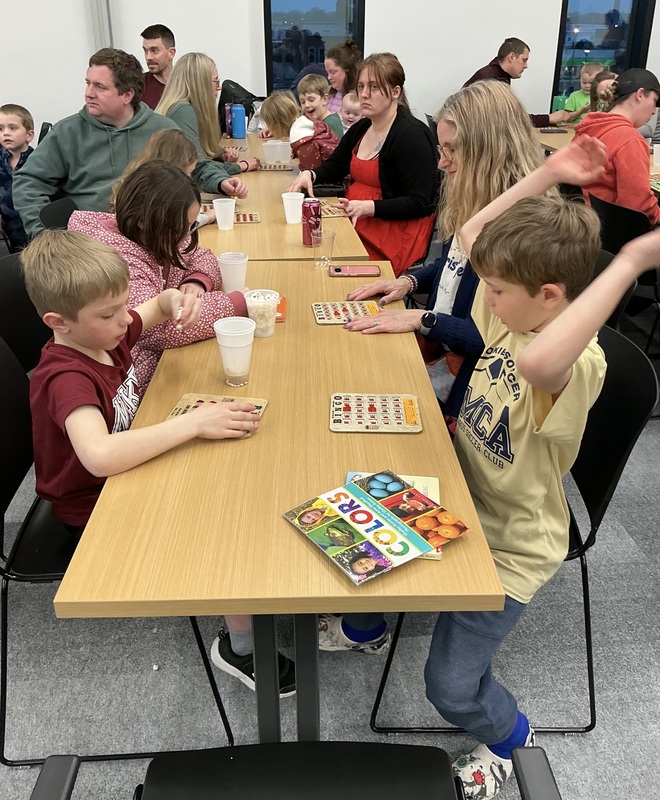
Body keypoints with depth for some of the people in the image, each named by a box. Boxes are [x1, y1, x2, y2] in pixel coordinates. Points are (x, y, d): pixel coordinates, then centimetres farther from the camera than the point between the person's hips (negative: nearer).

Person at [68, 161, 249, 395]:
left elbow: (203, 258, 14)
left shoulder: (160, 234, -1)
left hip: (168, 356, 8)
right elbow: (160, 327, -36)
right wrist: (237, 304, -27)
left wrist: (197, 281, -11)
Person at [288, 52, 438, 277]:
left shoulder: (412, 135, -12)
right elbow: (333, 168, 26)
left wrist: (368, 207, -26)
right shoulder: (361, 128, 13)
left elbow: (419, 203, -17)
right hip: (354, 220, 8)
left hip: (394, 230, -8)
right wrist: (309, 174, 2)